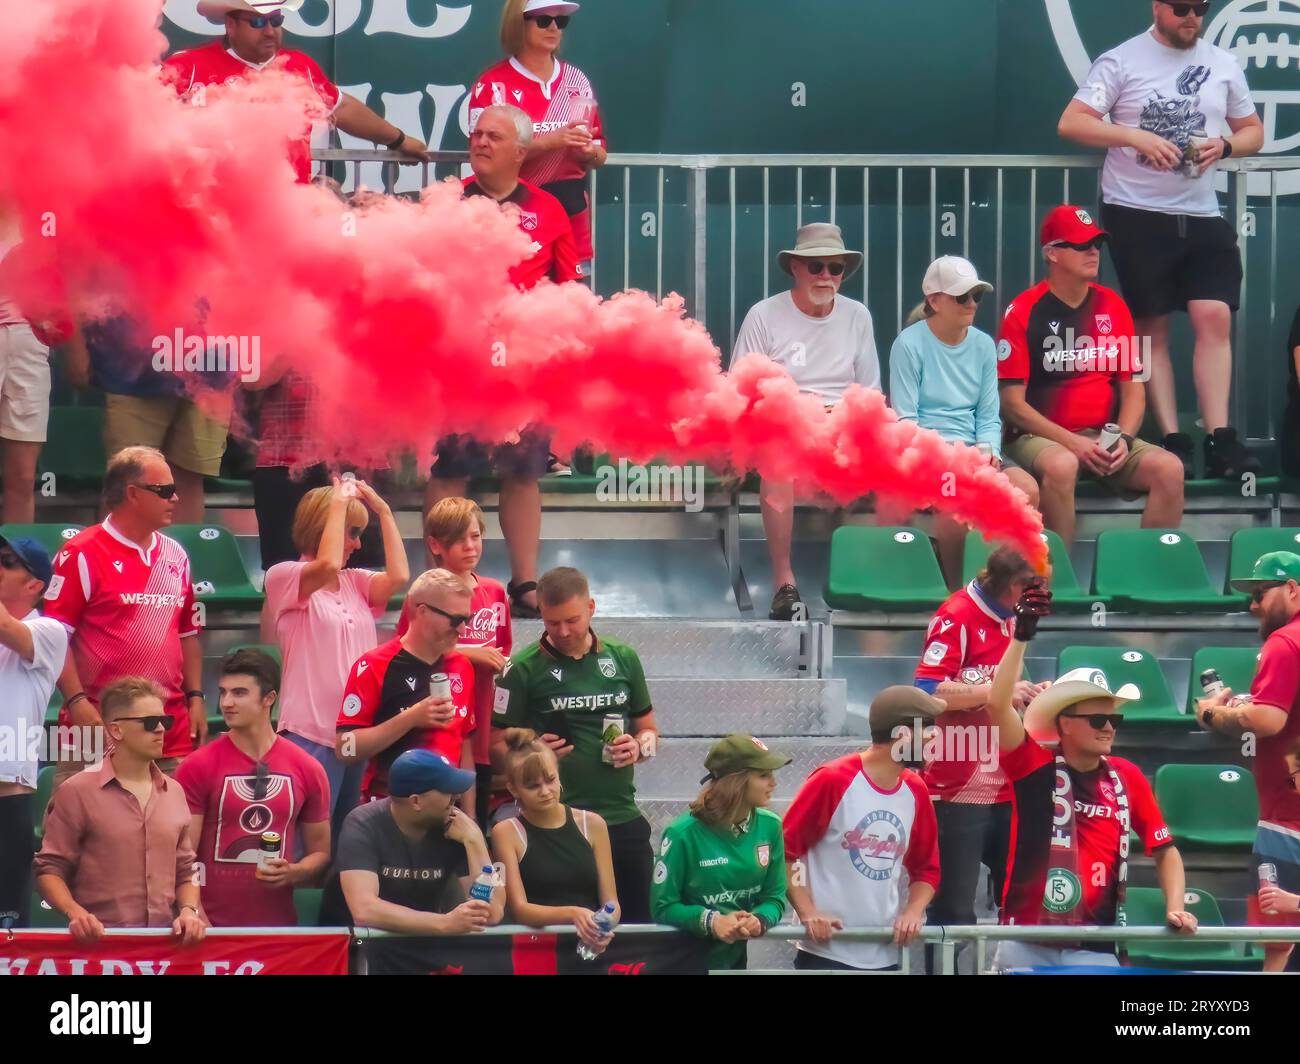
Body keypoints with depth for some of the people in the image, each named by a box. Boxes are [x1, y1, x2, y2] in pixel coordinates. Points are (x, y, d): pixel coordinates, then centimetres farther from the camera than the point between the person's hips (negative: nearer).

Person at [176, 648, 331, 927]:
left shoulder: (307, 769, 4)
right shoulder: (197, 767, -3)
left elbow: (321, 854, 11)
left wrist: (291, 873, -9)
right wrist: (200, 923, -15)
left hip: (278, 924, 2)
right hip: (212, 927, -2)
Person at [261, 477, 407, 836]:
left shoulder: (356, 583, 14)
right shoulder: (284, 578, -5)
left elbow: (397, 577, -5)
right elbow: (327, 565, -24)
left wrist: (384, 511, 1)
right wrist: (340, 502, -15)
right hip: (311, 735, -7)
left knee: (347, 837, 12)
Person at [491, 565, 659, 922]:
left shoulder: (623, 659, 9)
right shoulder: (524, 668, -3)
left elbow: (647, 728, 19)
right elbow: (497, 746, -3)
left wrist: (639, 747, -4)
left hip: (623, 818, 4)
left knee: (637, 920, 7)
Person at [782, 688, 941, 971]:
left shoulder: (916, 792, 8)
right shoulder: (833, 780, -10)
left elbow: (926, 868, 17)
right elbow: (785, 850, -7)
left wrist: (913, 911, -2)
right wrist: (807, 912, -15)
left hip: (884, 956, 6)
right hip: (827, 954, -6)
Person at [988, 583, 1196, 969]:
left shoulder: (1126, 777, 6)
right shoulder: (1034, 767, -2)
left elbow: (1164, 849, 15)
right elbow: (998, 705, -17)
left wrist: (1175, 907, 1)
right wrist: (1021, 636, -23)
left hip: (1094, 951, 2)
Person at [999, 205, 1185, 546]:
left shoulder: (1112, 307, 10)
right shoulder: (1023, 313, -4)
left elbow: (1133, 389, 12)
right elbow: (1012, 402, -7)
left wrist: (1123, 439, -8)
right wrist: (1072, 443, -16)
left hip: (1104, 438, 5)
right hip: (1039, 437, -5)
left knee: (1169, 469, -20)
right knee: (1061, 466, -38)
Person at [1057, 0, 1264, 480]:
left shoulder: (1223, 64, 9)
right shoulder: (1121, 62, -3)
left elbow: (1253, 131, 18)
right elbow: (1071, 123, -9)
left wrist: (1224, 145, -6)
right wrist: (1137, 137, -21)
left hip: (1201, 214, 3)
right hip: (1136, 212, -3)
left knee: (1215, 316, -8)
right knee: (1152, 328, 1)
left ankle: (1220, 442, -9)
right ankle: (1172, 442, 3)